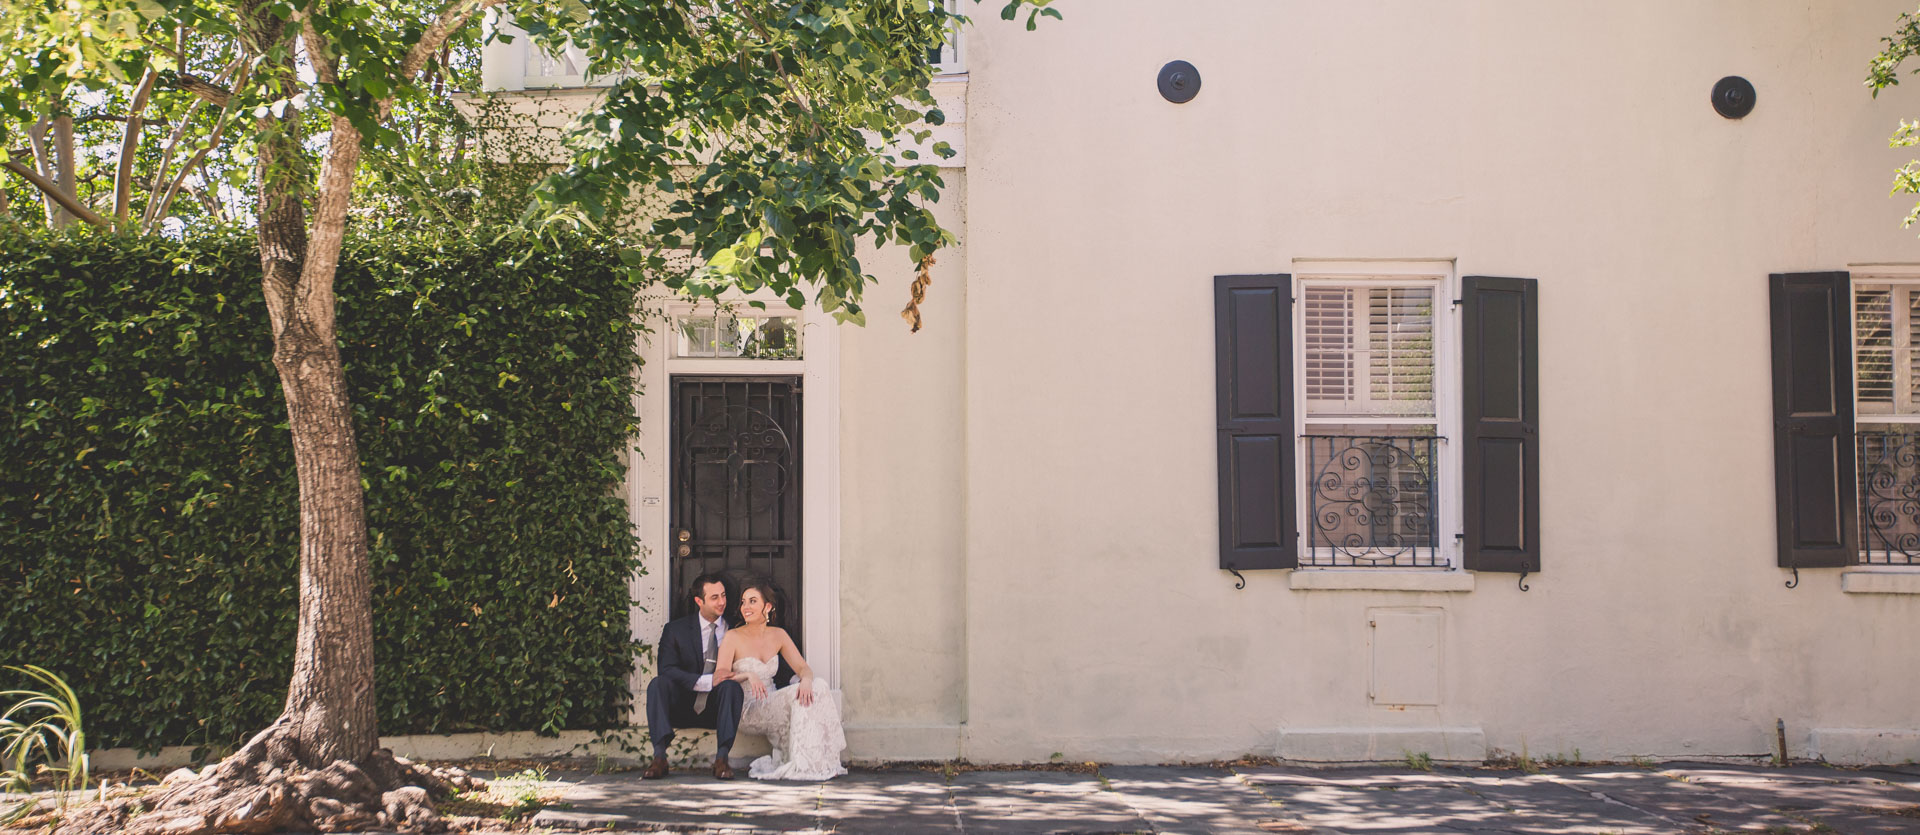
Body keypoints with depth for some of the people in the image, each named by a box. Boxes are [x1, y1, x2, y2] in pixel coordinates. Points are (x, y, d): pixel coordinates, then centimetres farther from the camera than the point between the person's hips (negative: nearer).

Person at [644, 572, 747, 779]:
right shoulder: (675, 629, 3)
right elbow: (667, 669, -10)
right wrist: (707, 681, -22)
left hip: (718, 709, 0)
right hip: (683, 710, 0)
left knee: (732, 686, -30)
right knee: (658, 683, -26)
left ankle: (721, 759, -36)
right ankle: (659, 758, -36)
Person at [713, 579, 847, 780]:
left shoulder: (778, 635, 10)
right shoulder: (733, 637, -4)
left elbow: (803, 667, 2)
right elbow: (719, 680, -11)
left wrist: (806, 680, -22)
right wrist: (747, 675, -30)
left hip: (772, 706, 5)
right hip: (747, 711, -5)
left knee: (812, 694, -24)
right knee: (795, 696, -29)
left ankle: (817, 762, -20)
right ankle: (800, 764, -24)